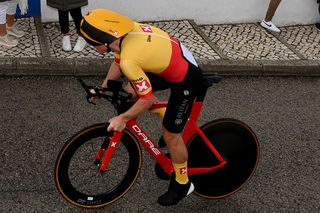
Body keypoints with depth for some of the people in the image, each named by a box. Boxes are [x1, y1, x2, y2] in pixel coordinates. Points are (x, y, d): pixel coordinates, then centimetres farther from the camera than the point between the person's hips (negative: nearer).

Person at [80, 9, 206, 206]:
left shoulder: (129, 60, -33)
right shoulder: (124, 30, -9)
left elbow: (147, 99, -24)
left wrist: (122, 119, -12)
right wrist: (104, 88, 15)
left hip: (187, 79, -8)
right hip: (177, 59, 9)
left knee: (170, 135, 4)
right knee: (130, 93, 14)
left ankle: (182, 184, 25)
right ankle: (172, 117, 31)